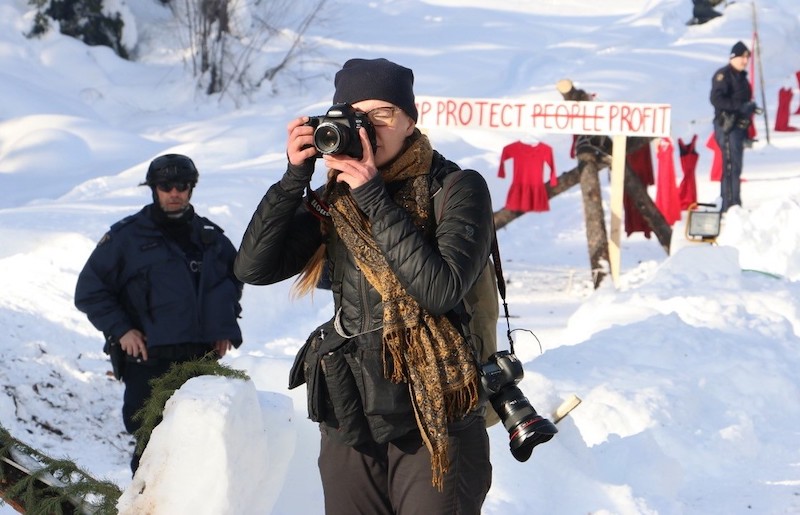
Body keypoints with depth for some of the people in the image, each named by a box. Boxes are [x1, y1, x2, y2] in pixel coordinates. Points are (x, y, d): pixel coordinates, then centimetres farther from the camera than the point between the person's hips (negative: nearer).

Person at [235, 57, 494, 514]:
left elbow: (439, 289, -19)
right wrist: (295, 176, -9)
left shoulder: (457, 189, -5)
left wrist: (375, 198, -17)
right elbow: (254, 268, -1)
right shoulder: (333, 200, 7)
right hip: (350, 421, 4)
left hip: (435, 428, -4)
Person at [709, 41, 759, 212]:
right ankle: (731, 205, -15)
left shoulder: (741, 77, 20)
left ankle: (727, 205, 15)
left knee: (734, 167, 10)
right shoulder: (723, 75, -8)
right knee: (732, 166, -13)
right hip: (727, 127, -9)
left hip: (738, 126, 9)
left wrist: (746, 133, 21)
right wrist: (741, 107, -25)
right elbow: (716, 99, -20)